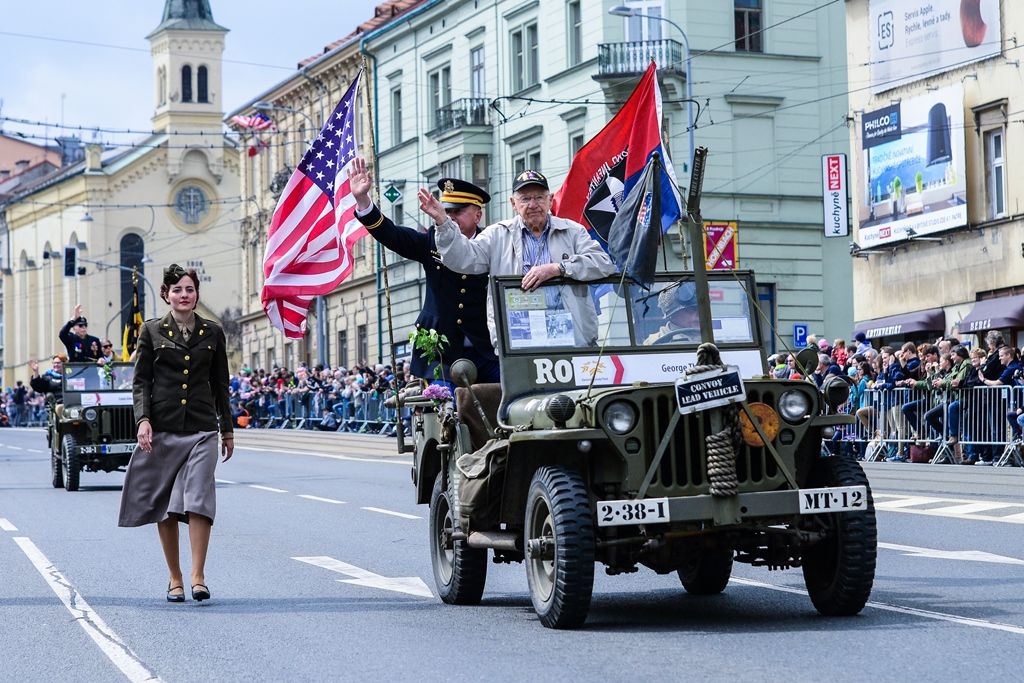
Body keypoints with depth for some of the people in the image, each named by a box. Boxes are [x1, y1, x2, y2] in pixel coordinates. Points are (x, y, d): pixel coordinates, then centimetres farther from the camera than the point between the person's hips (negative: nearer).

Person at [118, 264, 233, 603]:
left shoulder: (213, 333, 9)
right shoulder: (152, 331, 5)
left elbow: (220, 384, 15)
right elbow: (141, 380, 4)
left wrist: (227, 429, 16)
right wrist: (143, 418, -10)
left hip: (202, 428, 0)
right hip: (162, 427, 0)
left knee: (198, 499, -13)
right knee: (165, 505, 2)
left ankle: (198, 577, -13)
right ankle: (175, 579, 11)